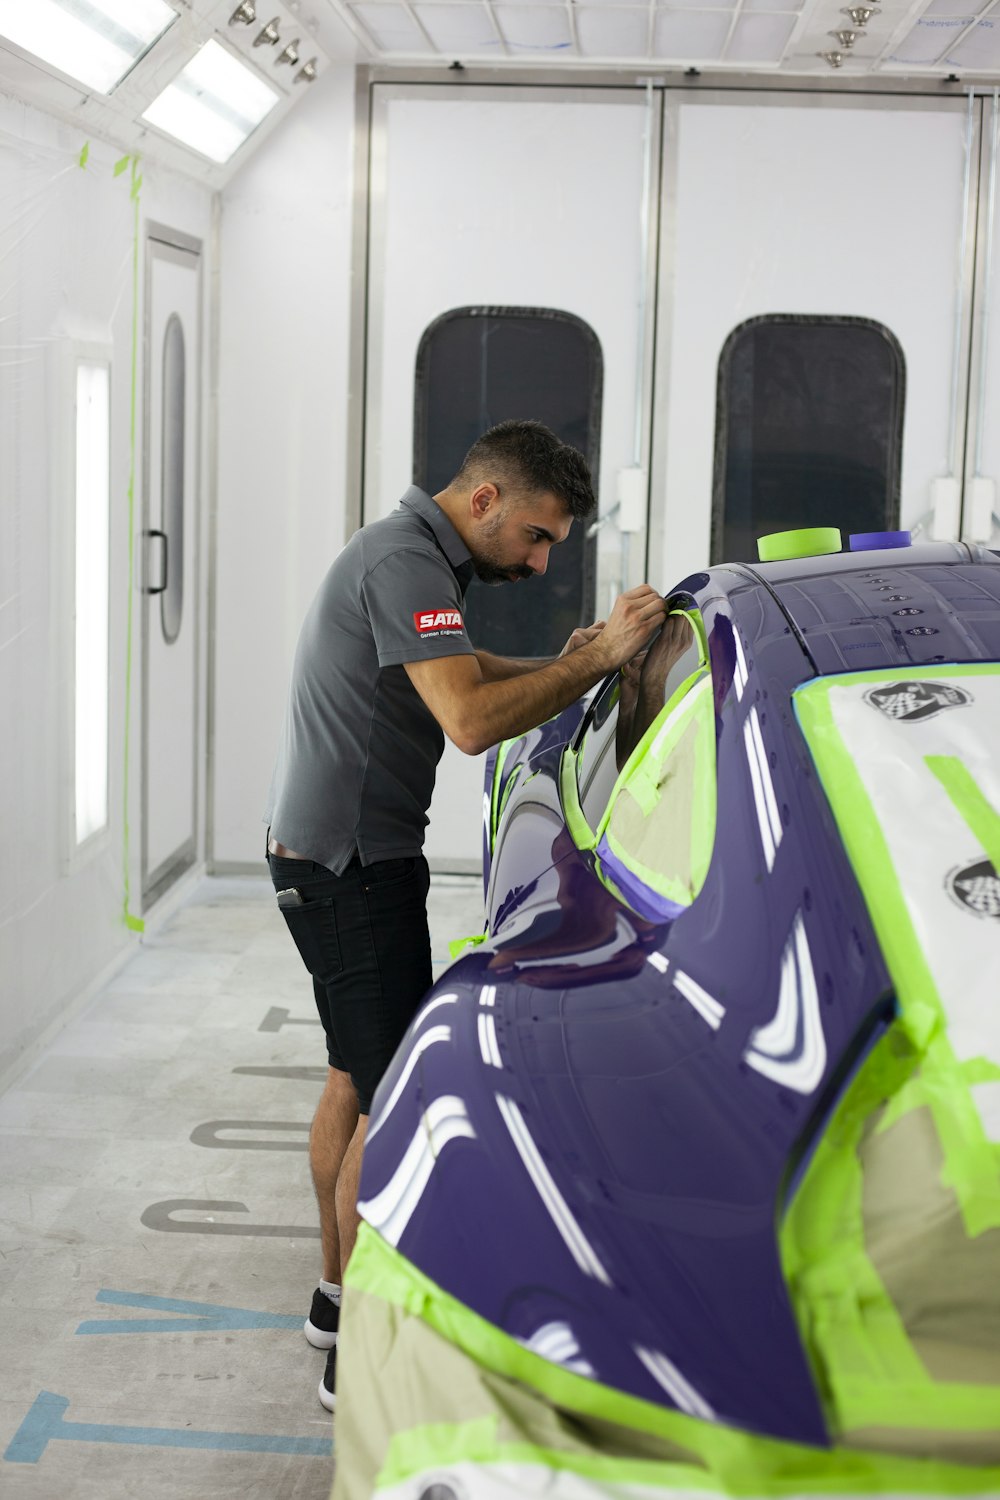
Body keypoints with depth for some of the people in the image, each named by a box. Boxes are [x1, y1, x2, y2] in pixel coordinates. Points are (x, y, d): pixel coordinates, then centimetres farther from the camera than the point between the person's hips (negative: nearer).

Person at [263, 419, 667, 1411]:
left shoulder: (407, 552, 14)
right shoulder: (407, 563, -20)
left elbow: (453, 675, 29)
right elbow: (471, 721, -31)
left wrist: (556, 671, 14)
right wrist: (596, 659, -27)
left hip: (328, 855, 11)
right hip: (350, 865, -11)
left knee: (355, 1079, 18)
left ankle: (340, 1295, 31)